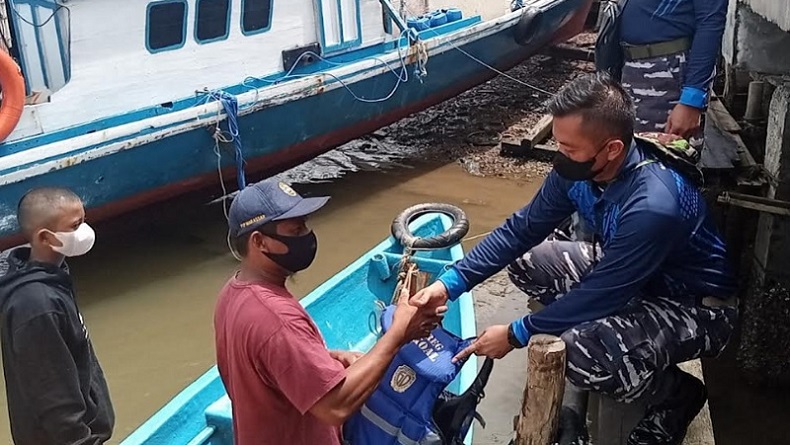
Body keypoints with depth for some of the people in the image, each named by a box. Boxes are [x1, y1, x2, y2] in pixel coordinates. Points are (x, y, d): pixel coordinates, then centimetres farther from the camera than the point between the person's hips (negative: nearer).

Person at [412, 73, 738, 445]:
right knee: (524, 262, 1)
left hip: (696, 304, -7)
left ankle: (678, 394, -1)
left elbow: (600, 295, -29)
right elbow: (522, 229, -4)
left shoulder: (653, 206, -37)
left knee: (579, 350, -32)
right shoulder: (578, 169, -14)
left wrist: (516, 335, -18)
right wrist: (450, 283, -12)